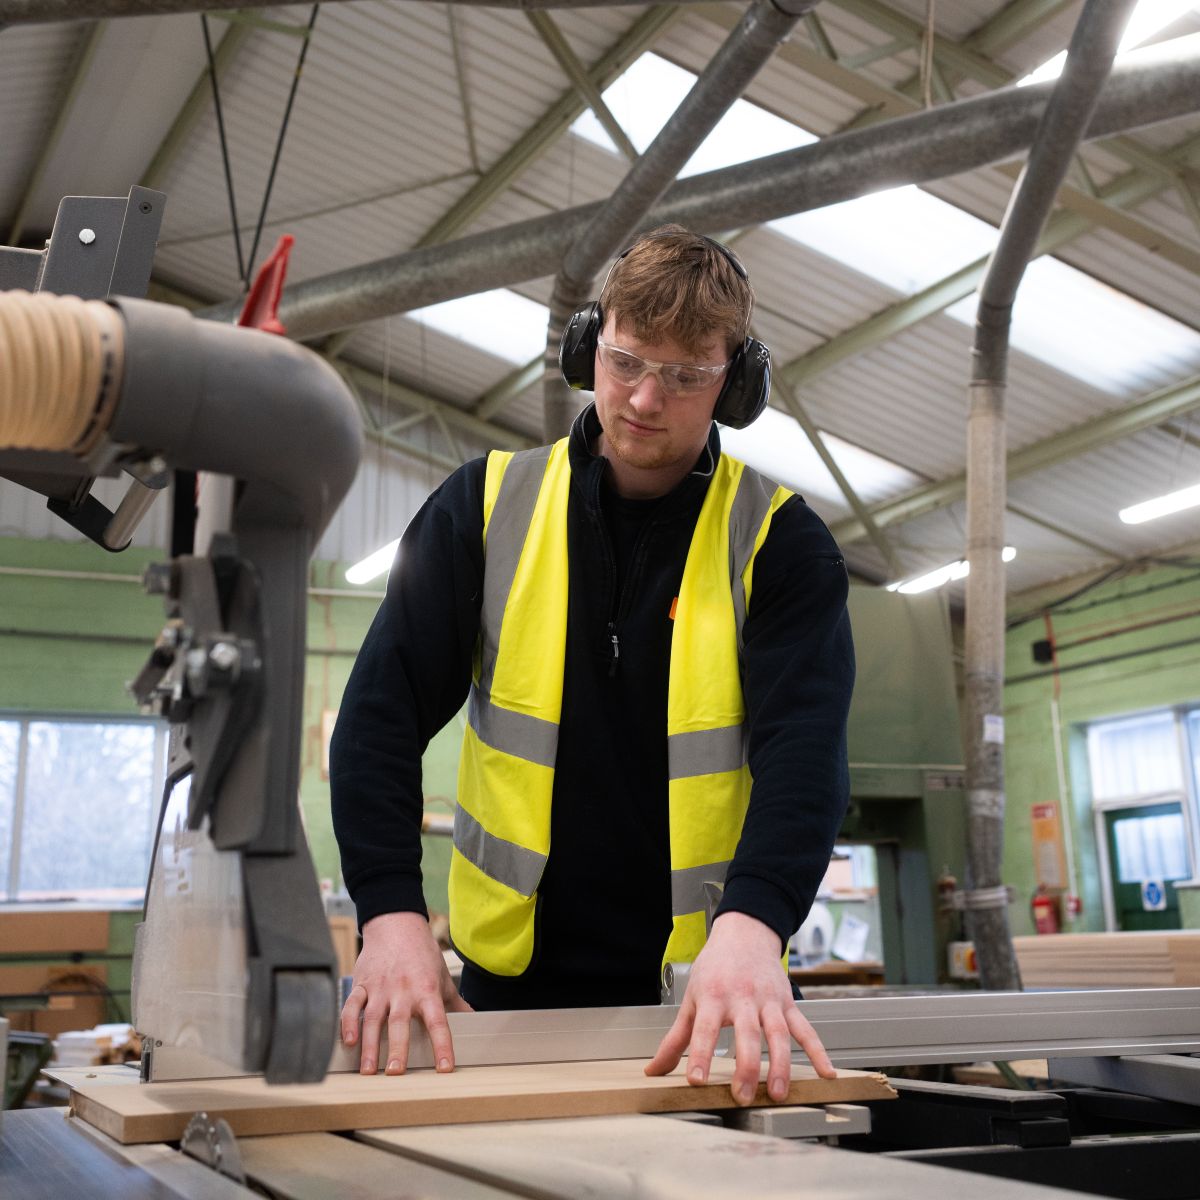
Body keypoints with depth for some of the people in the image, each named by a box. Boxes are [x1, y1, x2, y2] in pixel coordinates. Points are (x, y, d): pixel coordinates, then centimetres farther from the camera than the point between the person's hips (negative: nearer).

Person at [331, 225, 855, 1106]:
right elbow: (384, 712, -7)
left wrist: (751, 926, -36)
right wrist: (393, 914, -21)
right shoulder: (488, 506, -1)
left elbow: (804, 749, -18)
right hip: (511, 977, 1)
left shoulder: (779, 541, -5)